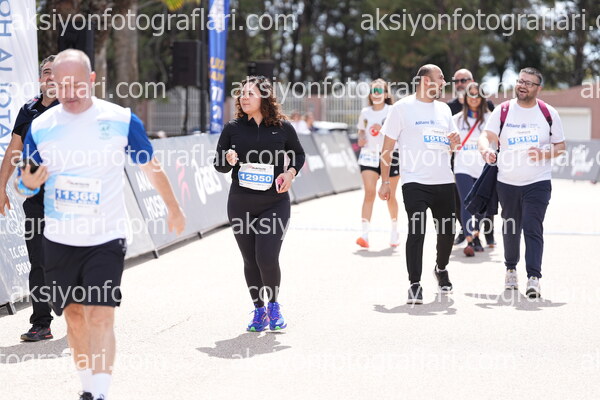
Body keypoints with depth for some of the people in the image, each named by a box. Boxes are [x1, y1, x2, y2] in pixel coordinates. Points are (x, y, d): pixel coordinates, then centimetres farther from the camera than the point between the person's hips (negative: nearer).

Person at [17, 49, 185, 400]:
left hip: (106, 239, -3)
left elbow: (151, 166, 9)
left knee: (100, 316, -15)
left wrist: (173, 208, 19)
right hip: (59, 239, 3)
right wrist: (27, 184, -15)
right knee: (74, 316, 10)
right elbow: (26, 183, 10)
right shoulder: (40, 127, 0)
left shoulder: (122, 120, -6)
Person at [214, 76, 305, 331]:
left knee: (267, 259, -12)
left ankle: (273, 304, 15)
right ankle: (259, 310, 25)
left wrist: (291, 172, -4)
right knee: (250, 261, 7)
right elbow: (219, 165, 8)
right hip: (240, 205, 2)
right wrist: (228, 160, -14)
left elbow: (299, 154, 15)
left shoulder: (282, 127, -1)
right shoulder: (233, 128, 1)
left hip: (274, 204, -2)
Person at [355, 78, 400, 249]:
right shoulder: (365, 112, 9)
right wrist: (360, 139, -1)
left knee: (390, 195, 9)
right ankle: (364, 234, -19)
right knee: (369, 192, -14)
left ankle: (394, 230, 31)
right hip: (369, 155, 2)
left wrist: (383, 129, -24)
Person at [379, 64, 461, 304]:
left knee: (447, 231, 11)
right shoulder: (402, 108, -2)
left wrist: (454, 143, -2)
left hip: (444, 181, 5)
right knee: (417, 232, -12)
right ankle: (415, 285, -6)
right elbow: (387, 147, -3)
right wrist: (385, 181, -8)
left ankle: (441, 269, 39)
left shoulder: (443, 109, 15)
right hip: (415, 183, -5)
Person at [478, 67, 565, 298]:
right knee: (510, 228, 14)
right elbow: (486, 136, -9)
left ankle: (533, 278, -16)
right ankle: (511, 268, 35)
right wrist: (486, 150, -32)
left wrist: (544, 154, -15)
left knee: (533, 228, -13)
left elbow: (560, 146, 6)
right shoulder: (503, 111, 1)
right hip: (507, 182, 2)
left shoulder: (548, 114, 1)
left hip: (538, 182, -2)